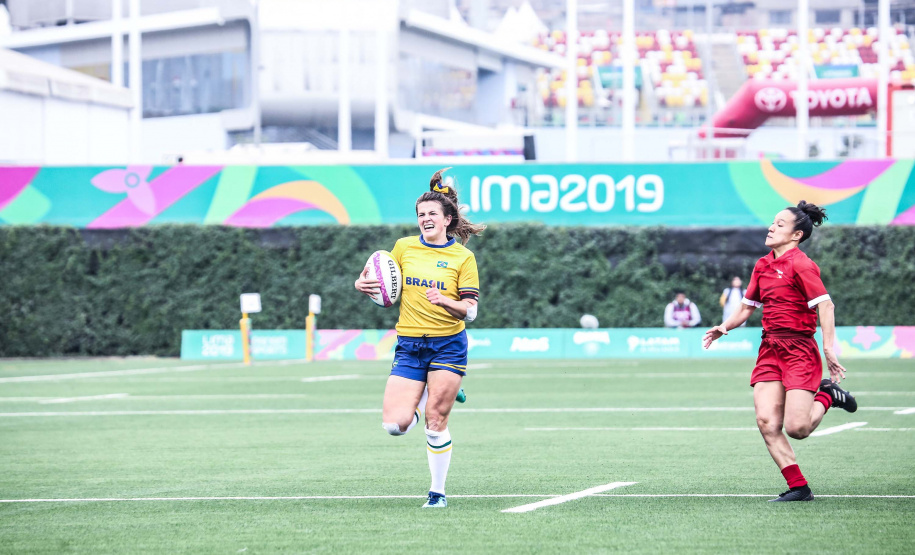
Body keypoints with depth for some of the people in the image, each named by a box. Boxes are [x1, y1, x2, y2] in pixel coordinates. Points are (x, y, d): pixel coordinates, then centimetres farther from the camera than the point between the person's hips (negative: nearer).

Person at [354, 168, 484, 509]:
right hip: (409, 346, 3)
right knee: (394, 424, -9)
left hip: (448, 345, -3)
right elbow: (386, 290, 17)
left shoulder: (463, 257, -1)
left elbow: (471, 311, -4)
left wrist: (444, 301, -23)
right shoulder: (404, 247, 7)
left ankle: (437, 491, 11)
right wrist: (363, 285, -4)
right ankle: (430, 397, 23)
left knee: (435, 423, -7)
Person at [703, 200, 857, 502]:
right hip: (770, 350, 7)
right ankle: (799, 488, -1)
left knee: (796, 428, -14)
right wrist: (724, 327, 7)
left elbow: (825, 305, -17)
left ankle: (827, 395, 17)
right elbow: (748, 306, 24)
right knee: (767, 423, -8)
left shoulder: (799, 264, -11)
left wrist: (829, 348, -26)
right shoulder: (762, 266, 13)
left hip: (799, 349, -7)